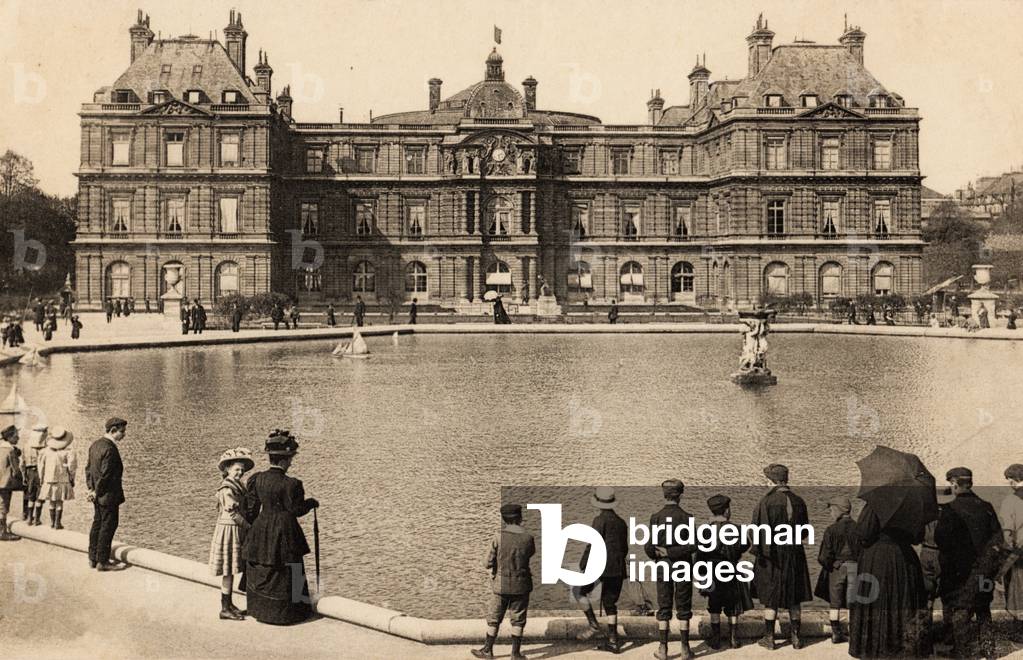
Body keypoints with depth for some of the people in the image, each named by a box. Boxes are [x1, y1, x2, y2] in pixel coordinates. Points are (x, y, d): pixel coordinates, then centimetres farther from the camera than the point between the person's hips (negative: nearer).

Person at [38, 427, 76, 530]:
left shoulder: (46, 451, 0)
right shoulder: (67, 452, -10)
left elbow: (41, 466, 6)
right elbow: (71, 466, -12)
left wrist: (41, 479, 16)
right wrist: (72, 479, 1)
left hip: (49, 480, 3)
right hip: (62, 480, -3)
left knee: (52, 502, 13)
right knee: (60, 502, 3)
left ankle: (52, 522, 19)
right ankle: (57, 523, 4)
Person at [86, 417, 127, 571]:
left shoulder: (95, 445, 9)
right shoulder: (109, 449, -22)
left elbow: (88, 468, 15)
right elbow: (105, 474, -22)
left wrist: (91, 488, 12)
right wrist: (97, 492, -11)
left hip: (98, 495, 10)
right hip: (108, 495, -10)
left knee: (97, 524, 17)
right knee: (108, 526, -1)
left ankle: (93, 558, 24)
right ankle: (102, 561, 3)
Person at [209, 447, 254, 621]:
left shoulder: (238, 486, 12)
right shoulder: (227, 489, -18)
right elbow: (233, 512, -19)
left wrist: (247, 525, 7)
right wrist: (249, 526, -11)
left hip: (237, 530, 9)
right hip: (229, 530, -9)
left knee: (232, 571, 15)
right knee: (228, 572, -4)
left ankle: (228, 604, 24)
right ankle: (225, 609, 2)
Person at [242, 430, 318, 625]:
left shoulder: (257, 479, -6)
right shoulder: (291, 484, -20)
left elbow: (251, 509, 2)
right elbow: (297, 510, -10)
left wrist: (251, 524, 18)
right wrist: (312, 503, 9)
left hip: (262, 529, 5)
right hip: (284, 533, -4)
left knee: (260, 572, 17)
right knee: (284, 573, 10)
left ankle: (260, 610, 27)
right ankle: (284, 613, 19)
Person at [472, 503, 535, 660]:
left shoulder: (498, 537, -12)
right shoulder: (527, 537, -10)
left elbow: (488, 563, -7)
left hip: (501, 584, 0)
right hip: (521, 585, 0)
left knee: (494, 618, 13)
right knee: (518, 619, 10)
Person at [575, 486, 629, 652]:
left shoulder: (600, 520, -9)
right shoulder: (622, 522, 12)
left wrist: (583, 566, -9)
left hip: (601, 565, -7)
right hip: (618, 569, 7)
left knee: (582, 591, 11)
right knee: (610, 603, 11)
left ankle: (593, 623, -2)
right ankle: (613, 640, 8)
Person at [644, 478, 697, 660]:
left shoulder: (656, 517, -7)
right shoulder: (686, 517, -8)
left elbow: (650, 546, -7)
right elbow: (692, 545, -13)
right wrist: (671, 552, -3)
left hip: (663, 566, 1)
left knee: (663, 608, 9)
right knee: (683, 608, 8)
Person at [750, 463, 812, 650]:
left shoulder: (766, 502, -16)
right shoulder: (798, 502, -1)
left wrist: (758, 552, -7)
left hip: (772, 556, -4)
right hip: (794, 555, 4)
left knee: (771, 599, 8)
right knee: (794, 599, 15)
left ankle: (769, 638, 14)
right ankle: (796, 637, 19)